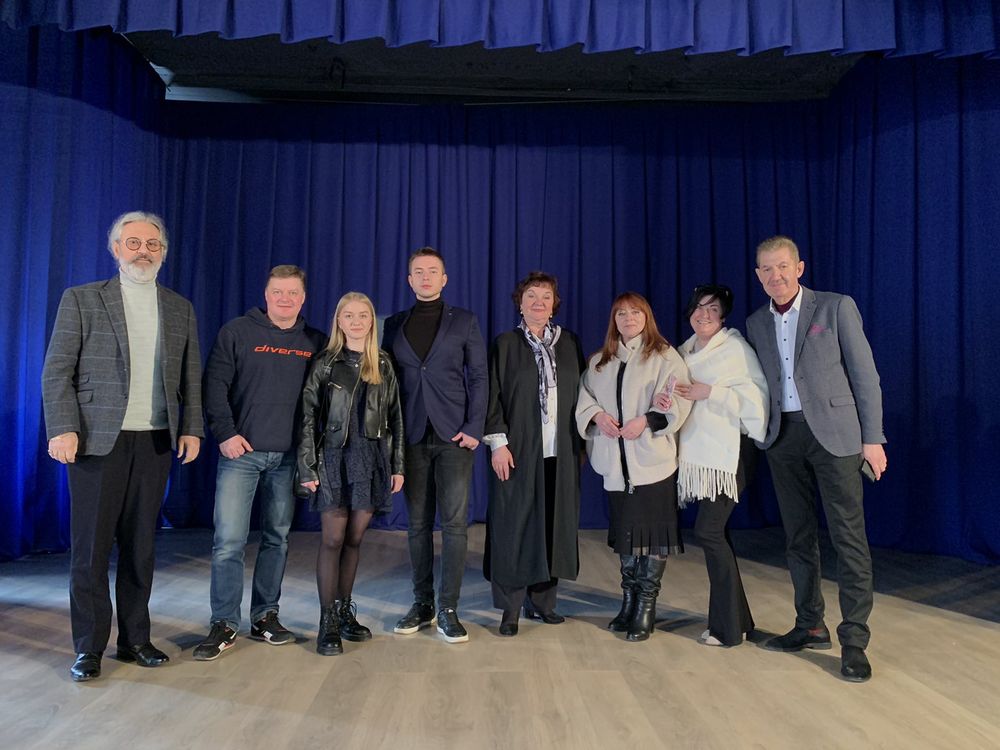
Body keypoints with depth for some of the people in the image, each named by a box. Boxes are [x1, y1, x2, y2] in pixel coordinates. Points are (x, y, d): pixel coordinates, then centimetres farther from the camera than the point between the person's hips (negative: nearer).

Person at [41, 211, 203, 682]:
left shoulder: (180, 309, 11)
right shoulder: (81, 300, 2)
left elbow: (191, 376, 11)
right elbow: (57, 371, -2)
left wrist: (191, 428, 3)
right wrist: (62, 429, -12)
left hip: (155, 443, 3)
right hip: (96, 441, -3)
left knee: (140, 545, 10)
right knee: (90, 547, 4)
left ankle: (134, 639, 22)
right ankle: (89, 648, 17)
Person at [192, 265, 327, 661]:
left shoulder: (316, 343, 8)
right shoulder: (237, 331, 2)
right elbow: (215, 383, -1)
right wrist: (225, 433, -11)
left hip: (288, 457, 2)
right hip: (242, 451, -2)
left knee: (277, 539, 9)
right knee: (229, 540, -3)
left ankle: (265, 617, 22)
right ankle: (224, 624, 9)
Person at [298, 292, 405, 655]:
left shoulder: (383, 365, 9)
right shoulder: (325, 363, 2)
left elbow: (395, 417, 9)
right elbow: (308, 415, -1)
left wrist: (397, 465, 5)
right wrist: (307, 466, -8)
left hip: (372, 458, 3)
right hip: (334, 457, -2)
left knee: (355, 539, 9)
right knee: (333, 539, -1)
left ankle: (344, 611, 22)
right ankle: (328, 621, 8)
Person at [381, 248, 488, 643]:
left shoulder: (464, 321, 5)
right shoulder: (395, 325, 12)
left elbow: (479, 377, 2)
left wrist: (473, 428, -8)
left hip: (453, 435, -2)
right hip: (412, 436, 3)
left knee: (455, 522, -3)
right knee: (418, 524, 9)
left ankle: (448, 609, 7)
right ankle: (422, 604, 21)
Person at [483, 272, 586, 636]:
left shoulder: (570, 343, 10)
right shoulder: (505, 343, 2)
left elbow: (580, 393, 11)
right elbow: (493, 395, -2)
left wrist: (580, 442, 5)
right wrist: (497, 442, -10)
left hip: (560, 452, 3)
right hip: (518, 451, -3)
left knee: (554, 522, 7)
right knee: (515, 525, 1)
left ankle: (542, 599, 22)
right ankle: (510, 607, 12)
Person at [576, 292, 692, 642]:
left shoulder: (665, 356, 0)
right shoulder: (599, 361, 16)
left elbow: (678, 400, -9)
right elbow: (584, 396, 13)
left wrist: (646, 420, -20)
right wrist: (597, 415, -6)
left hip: (652, 459, -4)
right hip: (615, 461, 5)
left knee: (651, 531, -2)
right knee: (624, 531, 12)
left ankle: (646, 607, 10)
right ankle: (629, 601, 25)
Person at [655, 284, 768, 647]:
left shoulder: (735, 346, -5)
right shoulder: (684, 351, 15)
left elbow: (756, 393, -13)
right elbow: (671, 390, 17)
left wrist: (709, 392, -18)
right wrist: (659, 396, -6)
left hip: (728, 452, -7)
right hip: (697, 452, 7)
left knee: (708, 531, -10)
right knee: (716, 534, 11)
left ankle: (728, 627, 3)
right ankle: (736, 619, 24)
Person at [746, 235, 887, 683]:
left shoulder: (836, 307, -2)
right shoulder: (756, 323, 11)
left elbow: (865, 374, -3)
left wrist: (872, 438, -7)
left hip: (833, 433, -4)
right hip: (783, 437, 5)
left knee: (848, 537, -3)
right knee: (798, 537, 12)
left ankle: (854, 640, 7)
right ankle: (810, 626, 24)